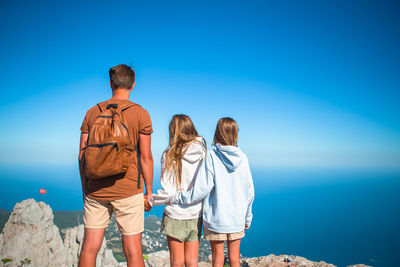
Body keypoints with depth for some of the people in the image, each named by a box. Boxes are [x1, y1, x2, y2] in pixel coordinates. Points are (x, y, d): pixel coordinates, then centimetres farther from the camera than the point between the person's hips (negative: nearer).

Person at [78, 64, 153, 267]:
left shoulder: (93, 112, 7)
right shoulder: (140, 113, -3)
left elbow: (82, 155, 7)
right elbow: (145, 157, -6)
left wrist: (85, 189, 16)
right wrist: (149, 191, 3)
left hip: (95, 190, 4)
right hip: (128, 190, -3)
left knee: (89, 247, 11)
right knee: (132, 250, 5)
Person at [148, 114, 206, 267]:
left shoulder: (170, 155, -13)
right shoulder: (202, 154, -3)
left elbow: (168, 192, -15)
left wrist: (150, 201, 1)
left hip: (176, 215, -3)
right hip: (196, 214, 4)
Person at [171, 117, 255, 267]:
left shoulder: (212, 156, -13)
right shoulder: (243, 158, -3)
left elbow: (201, 189, -17)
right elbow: (250, 192, 3)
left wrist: (175, 198, -6)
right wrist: (247, 218, 16)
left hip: (216, 217, -3)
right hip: (237, 218, 3)